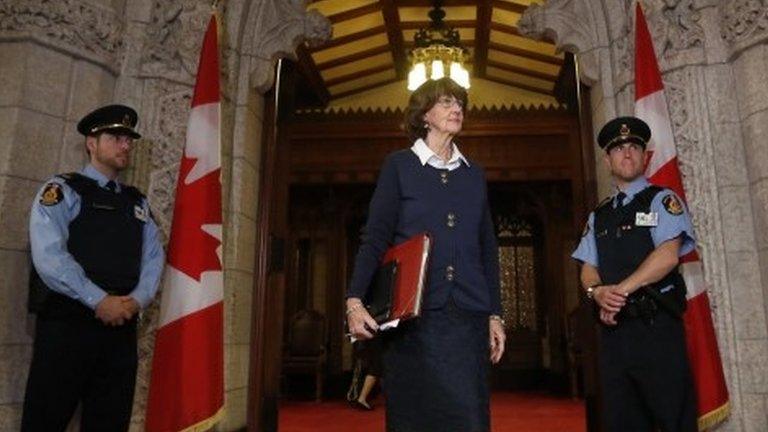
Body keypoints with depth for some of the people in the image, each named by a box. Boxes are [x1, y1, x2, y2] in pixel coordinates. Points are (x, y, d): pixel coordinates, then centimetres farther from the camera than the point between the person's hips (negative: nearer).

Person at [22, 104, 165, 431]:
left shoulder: (137, 202, 17)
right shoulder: (62, 190, 0)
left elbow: (153, 257, 10)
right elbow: (48, 256, -13)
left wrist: (138, 299, -9)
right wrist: (100, 301, -18)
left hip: (122, 328, 5)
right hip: (66, 325, -5)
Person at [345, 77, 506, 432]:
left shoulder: (474, 175, 16)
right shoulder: (399, 165, 4)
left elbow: (487, 250, 16)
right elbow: (375, 239, -4)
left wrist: (494, 314, 11)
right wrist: (354, 300, -16)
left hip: (467, 316, 4)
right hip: (413, 314, -3)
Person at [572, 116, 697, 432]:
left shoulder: (662, 200, 4)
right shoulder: (598, 216, 18)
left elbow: (668, 255, -11)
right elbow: (588, 269, 11)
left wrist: (621, 290, -15)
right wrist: (598, 292, -11)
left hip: (657, 326, -4)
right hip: (613, 327, 5)